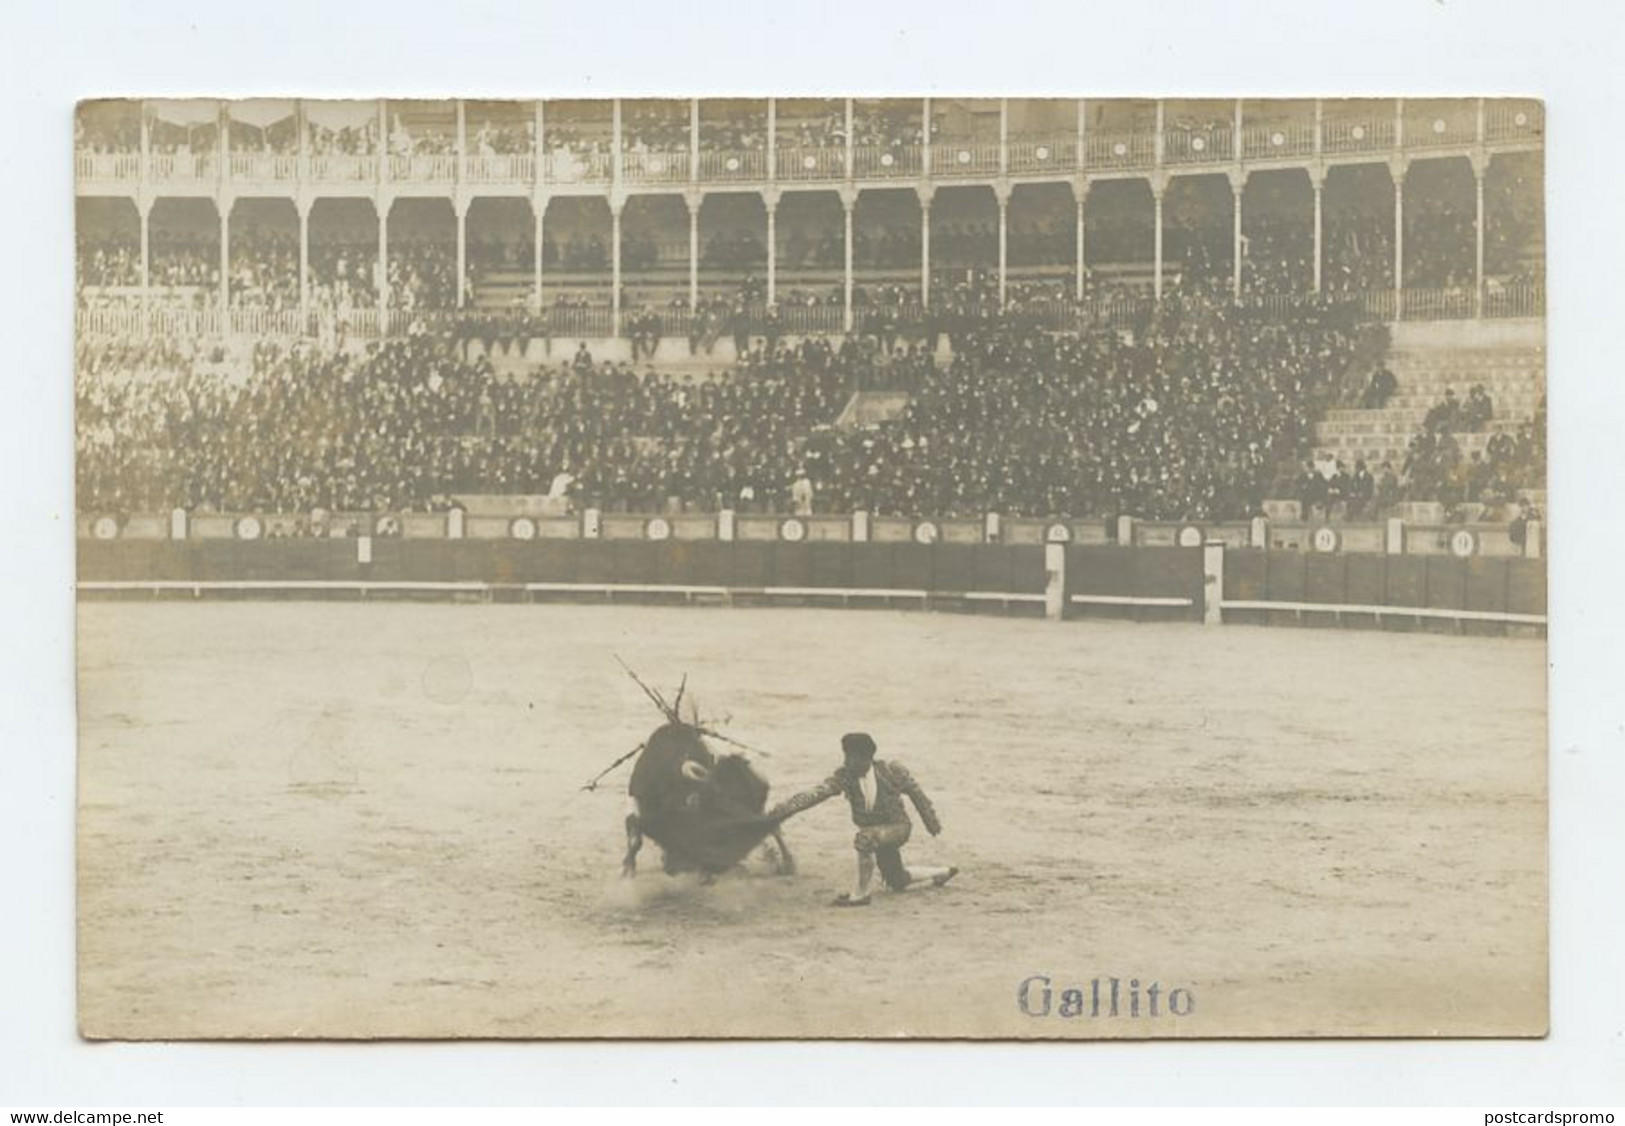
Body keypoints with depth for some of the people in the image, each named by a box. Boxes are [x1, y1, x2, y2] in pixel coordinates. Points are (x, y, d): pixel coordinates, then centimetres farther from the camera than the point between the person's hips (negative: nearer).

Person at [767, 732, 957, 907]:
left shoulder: (891, 771, -22)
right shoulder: (844, 776, -16)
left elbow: (916, 793, -8)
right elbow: (815, 793, -29)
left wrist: (932, 822, 2)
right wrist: (782, 810, -43)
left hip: (898, 827, -6)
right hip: (875, 832, 6)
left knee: (865, 838, -36)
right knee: (897, 882, 19)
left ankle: (860, 894, -22)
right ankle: (942, 873, 43)